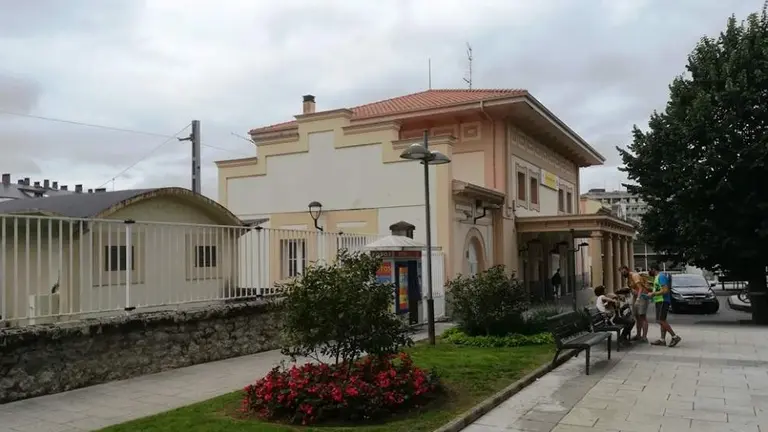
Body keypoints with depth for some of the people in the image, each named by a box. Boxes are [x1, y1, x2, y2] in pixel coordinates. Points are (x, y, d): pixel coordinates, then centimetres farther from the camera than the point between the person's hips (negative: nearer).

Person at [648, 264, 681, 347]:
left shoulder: (661, 276, -13)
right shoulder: (657, 277, 18)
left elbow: (665, 290, -21)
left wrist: (653, 294, -16)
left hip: (663, 301, -10)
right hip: (659, 301, 10)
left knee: (661, 320, -15)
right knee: (662, 321, 8)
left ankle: (675, 337, -12)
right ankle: (662, 340, 8)